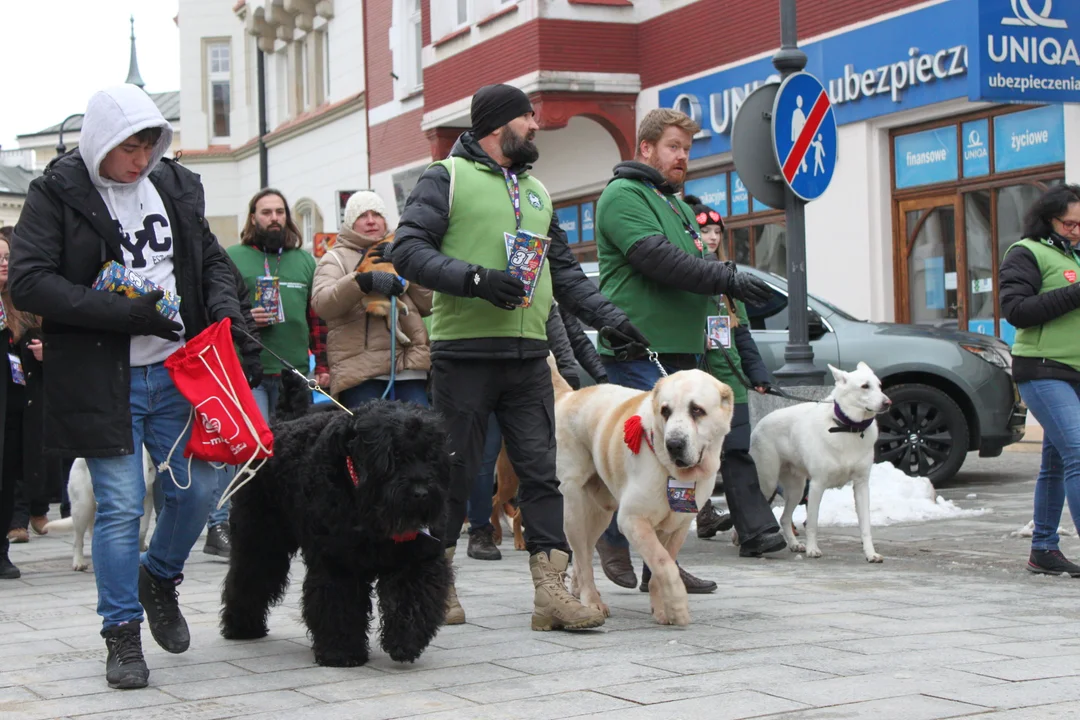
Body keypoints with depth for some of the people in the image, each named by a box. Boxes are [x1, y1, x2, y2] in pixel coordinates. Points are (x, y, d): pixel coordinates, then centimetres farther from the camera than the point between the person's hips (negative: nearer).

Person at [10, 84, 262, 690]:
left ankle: (159, 578, 34)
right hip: (102, 381, -4)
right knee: (120, 506, -3)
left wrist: (226, 312, -2)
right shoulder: (57, 194, -5)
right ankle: (123, 635, 11)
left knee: (199, 487, 5)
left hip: (178, 371, 5)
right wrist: (127, 312, -19)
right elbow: (30, 283, -14)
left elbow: (212, 259, 19)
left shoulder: (175, 185, 10)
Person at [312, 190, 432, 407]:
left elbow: (428, 306, 16)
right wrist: (365, 281, -22)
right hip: (359, 368, -3)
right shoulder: (336, 258, 13)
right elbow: (321, 303, -8)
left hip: (409, 364, 3)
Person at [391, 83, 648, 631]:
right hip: (464, 354, -6)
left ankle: (550, 590, -2)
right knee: (453, 471, 2)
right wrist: (476, 278, -20)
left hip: (529, 358, 6)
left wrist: (608, 316, 13)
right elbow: (408, 251, -9)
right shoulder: (446, 179, 1)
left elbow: (565, 271, 26)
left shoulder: (536, 190, 23)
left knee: (542, 471, -2)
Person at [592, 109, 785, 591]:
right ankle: (614, 541, 5)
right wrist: (726, 278, -20)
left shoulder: (676, 203, 25)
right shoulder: (623, 195, -6)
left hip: (681, 351, 9)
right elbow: (656, 258, -19)